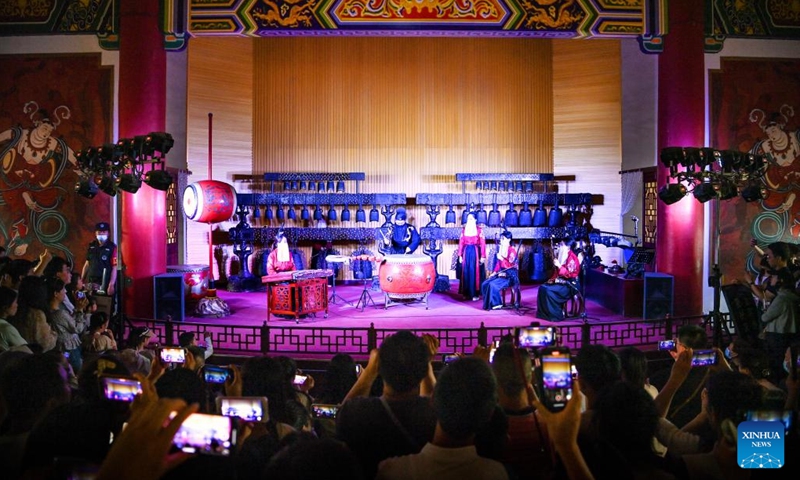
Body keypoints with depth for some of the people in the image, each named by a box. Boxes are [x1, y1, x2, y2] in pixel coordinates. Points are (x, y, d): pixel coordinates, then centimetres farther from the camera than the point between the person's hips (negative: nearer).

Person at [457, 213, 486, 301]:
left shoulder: (479, 230, -2)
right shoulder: (464, 230, 10)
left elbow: (482, 244, -5)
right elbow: (461, 243, 8)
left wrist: (483, 256, -10)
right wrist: (460, 255, 2)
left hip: (475, 252, -4)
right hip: (466, 252, 4)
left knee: (474, 272, -4)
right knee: (466, 272, 4)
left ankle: (475, 294, 0)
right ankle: (467, 293, 12)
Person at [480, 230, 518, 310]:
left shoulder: (512, 250, -11)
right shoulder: (500, 249, 10)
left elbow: (511, 265, -18)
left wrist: (502, 258, -25)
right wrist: (494, 272, 6)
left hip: (510, 275, -7)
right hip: (501, 273, 7)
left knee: (492, 284, -28)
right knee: (484, 284, -13)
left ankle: (496, 304, -14)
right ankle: (489, 304, -6)